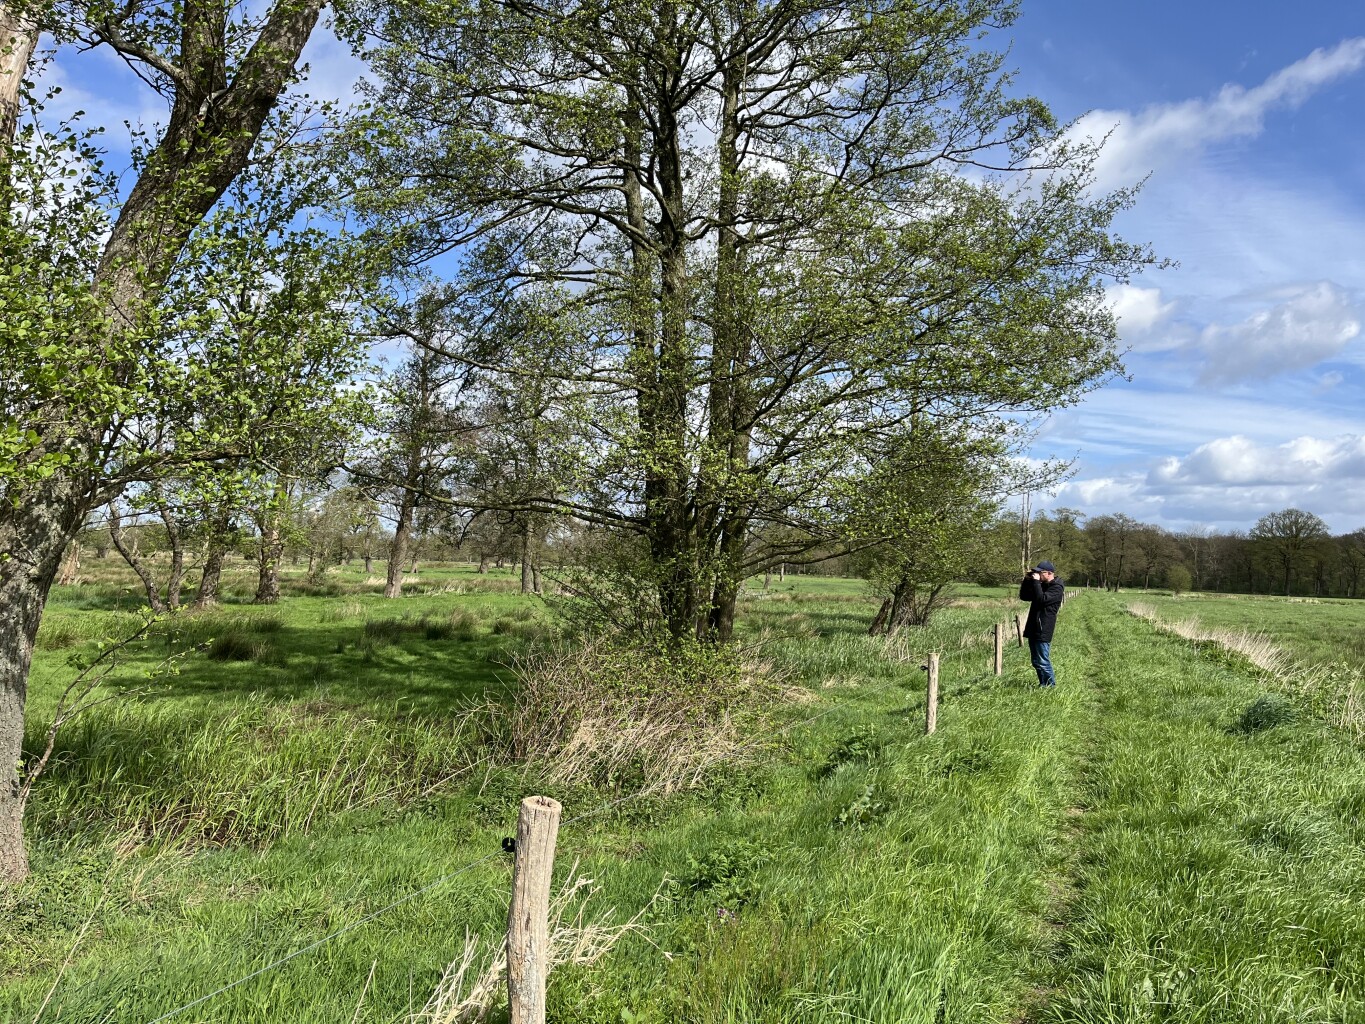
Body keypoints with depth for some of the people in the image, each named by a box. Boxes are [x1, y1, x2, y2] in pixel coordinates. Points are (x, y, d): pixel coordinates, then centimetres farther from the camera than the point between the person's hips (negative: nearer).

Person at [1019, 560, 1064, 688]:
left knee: (1043, 662, -7)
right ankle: (1043, 685, 22)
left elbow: (1042, 599, -26)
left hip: (1043, 632, -9)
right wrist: (1027, 580, 7)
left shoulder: (1056, 588, -10)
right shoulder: (1041, 585, 17)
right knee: (1036, 661, 14)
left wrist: (1036, 581, -20)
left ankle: (1050, 686, 2)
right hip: (1033, 629, 9)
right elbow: (1023, 596, 19)